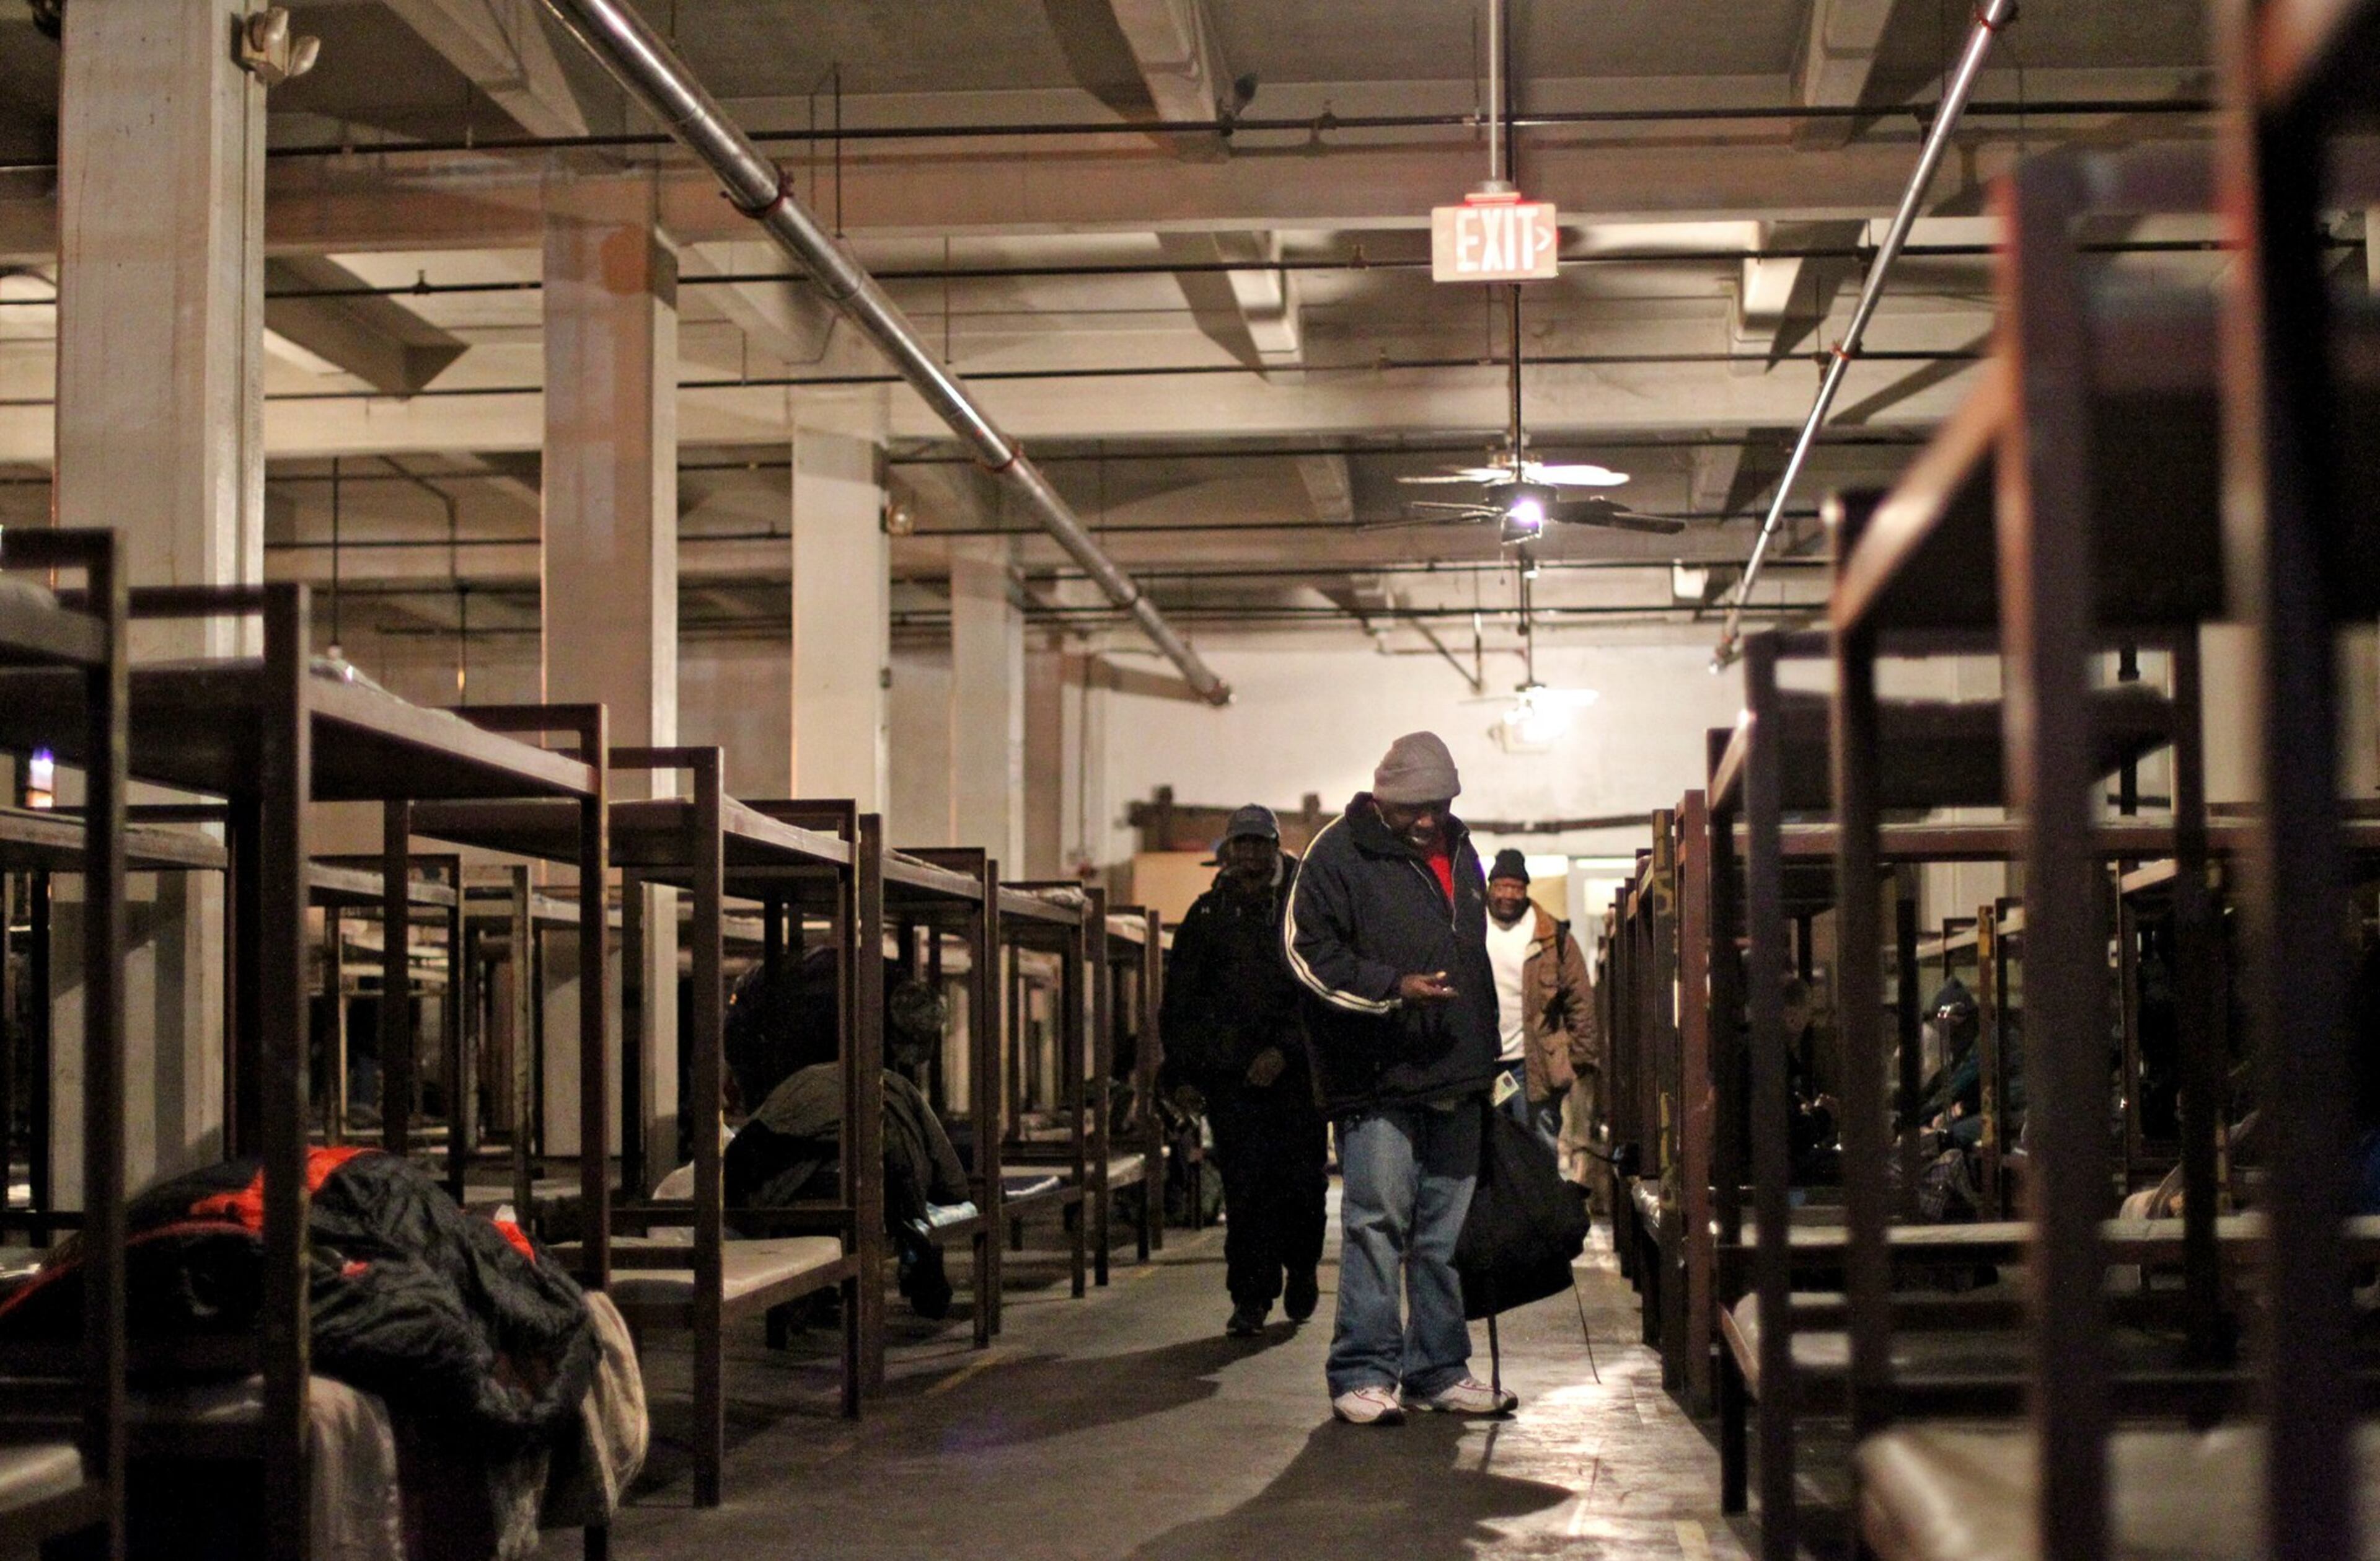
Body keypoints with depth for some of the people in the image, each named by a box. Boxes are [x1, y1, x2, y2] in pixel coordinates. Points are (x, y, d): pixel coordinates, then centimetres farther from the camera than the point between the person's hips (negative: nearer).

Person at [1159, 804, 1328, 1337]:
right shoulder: (1208, 915, 9)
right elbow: (1180, 1003, 13)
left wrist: (1285, 1051, -11)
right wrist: (1181, 1071, 6)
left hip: (1296, 1069, -1)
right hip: (1230, 1072, 1)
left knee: (1304, 1179, 0)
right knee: (1246, 1184, -4)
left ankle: (1301, 1268, 26)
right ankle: (1251, 1298, 2)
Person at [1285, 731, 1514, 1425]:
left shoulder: (1459, 854, 17)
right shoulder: (1341, 853, -5)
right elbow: (1311, 953, -10)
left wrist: (1489, 1054, 23)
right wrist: (1395, 988, -18)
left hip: (1455, 1081, 7)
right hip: (1379, 1081, -7)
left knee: (1447, 1232, 10)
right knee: (1377, 1223, -9)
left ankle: (1439, 1369, 17)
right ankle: (1363, 1374, -4)